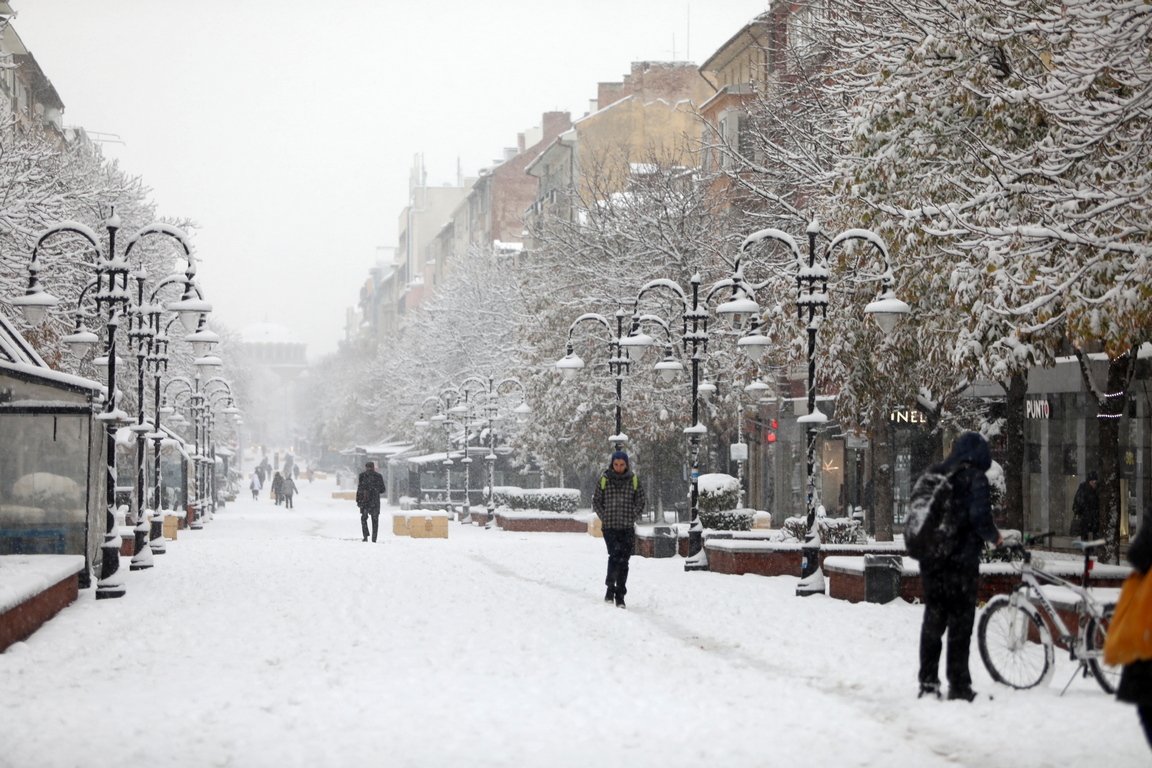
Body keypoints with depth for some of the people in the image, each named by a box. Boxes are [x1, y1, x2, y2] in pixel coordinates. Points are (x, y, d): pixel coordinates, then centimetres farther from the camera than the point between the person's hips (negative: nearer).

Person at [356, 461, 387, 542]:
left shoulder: (362, 475, -1)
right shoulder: (378, 476, 2)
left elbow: (359, 489, -4)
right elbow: (382, 490, 4)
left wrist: (358, 500, 0)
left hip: (365, 500, -1)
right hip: (375, 501, 1)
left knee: (364, 518, 13)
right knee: (375, 520, 7)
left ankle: (365, 536, -3)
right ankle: (374, 538, 1)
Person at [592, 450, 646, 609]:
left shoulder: (634, 480, 6)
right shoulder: (604, 480, 4)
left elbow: (640, 502, 13)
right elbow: (596, 501, 12)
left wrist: (632, 517, 3)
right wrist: (603, 517, 2)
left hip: (627, 527, 1)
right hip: (609, 527, -1)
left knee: (623, 560, 1)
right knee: (615, 554, -19)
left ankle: (620, 596, 8)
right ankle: (610, 588, -5)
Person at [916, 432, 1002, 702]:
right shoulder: (974, 478, -8)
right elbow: (980, 517, -17)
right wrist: (995, 537, 3)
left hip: (931, 561, 6)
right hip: (961, 562, -6)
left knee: (933, 622, 13)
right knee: (960, 624, -1)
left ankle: (928, 682, 15)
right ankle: (959, 686, -1)